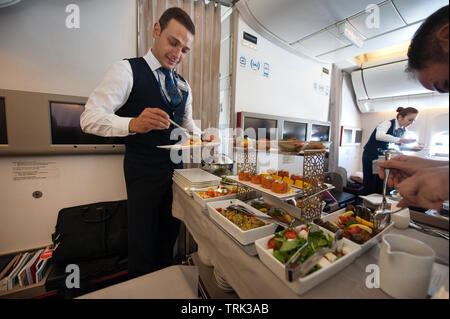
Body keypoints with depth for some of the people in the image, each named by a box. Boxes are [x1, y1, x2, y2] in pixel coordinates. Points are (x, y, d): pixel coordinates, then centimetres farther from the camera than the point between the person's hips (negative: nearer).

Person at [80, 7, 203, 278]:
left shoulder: (183, 86, 13)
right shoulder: (128, 70, -5)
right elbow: (90, 117, -13)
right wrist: (133, 124, -31)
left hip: (176, 168, 6)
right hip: (144, 171, -5)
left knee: (169, 236, 21)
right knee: (142, 242, 9)